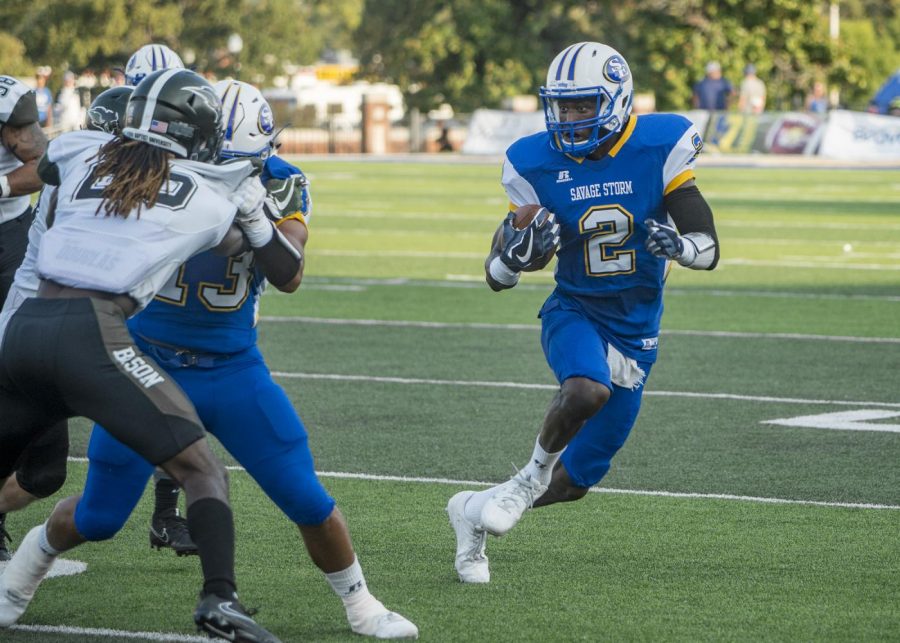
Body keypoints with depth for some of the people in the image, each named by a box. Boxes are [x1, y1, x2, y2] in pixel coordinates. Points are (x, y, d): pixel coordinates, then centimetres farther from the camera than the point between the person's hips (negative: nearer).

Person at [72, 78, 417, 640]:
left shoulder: (279, 186, -8)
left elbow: (289, 278, -21)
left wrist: (255, 217, -36)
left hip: (233, 367, 1)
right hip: (148, 362, -1)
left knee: (309, 502, -3)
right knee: (98, 518, 4)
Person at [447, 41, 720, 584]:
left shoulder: (659, 147, -11)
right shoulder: (537, 165, -8)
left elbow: (708, 249, -9)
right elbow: (498, 274, -3)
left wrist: (679, 244, -33)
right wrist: (519, 251, -27)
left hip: (636, 329, 2)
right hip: (574, 312, -2)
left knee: (577, 479, 6)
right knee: (586, 389, -38)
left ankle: (476, 511, 29)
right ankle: (534, 473, -11)